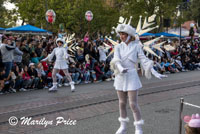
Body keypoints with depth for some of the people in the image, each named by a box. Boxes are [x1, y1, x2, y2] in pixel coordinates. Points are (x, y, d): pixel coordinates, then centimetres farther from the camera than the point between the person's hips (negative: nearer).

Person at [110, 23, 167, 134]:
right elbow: (116, 60, -15)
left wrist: (155, 73, -18)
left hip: (131, 77, -3)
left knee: (133, 104, -5)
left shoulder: (136, 46, -4)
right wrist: (121, 68, -38)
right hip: (120, 77, 4)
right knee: (122, 103, 12)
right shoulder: (118, 47, 2)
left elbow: (144, 61, -8)